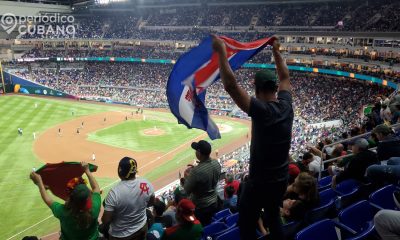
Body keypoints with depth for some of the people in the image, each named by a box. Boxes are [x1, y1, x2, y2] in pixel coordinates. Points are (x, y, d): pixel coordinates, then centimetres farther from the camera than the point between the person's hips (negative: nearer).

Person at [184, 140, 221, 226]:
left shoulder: (196, 171, -32)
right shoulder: (216, 164, -11)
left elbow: (187, 191, -19)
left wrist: (186, 177, -2)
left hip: (199, 207, -6)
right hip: (214, 203, 6)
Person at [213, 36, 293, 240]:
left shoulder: (261, 110, -25)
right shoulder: (286, 106, -5)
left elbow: (230, 85, -30)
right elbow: (285, 77, 13)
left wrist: (222, 52, -24)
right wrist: (276, 52, 22)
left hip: (260, 182, -7)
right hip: (281, 180, 7)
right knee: (273, 218, 27)